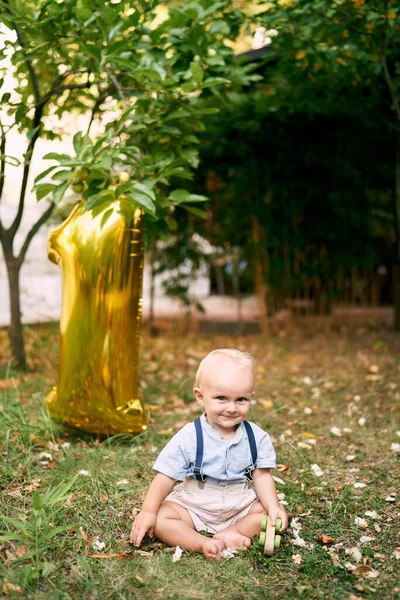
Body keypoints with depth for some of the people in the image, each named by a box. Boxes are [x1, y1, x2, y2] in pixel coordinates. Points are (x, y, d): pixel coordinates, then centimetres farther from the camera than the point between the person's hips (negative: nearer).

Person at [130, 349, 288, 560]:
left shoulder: (257, 437, -7)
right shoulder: (188, 438, -15)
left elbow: (262, 476, -4)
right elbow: (165, 477, -13)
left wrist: (273, 507, -19)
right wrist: (148, 511, -21)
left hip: (240, 506, 2)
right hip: (193, 506, -2)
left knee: (279, 516, -16)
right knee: (160, 518, -25)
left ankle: (230, 533, -21)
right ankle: (203, 543, -32)